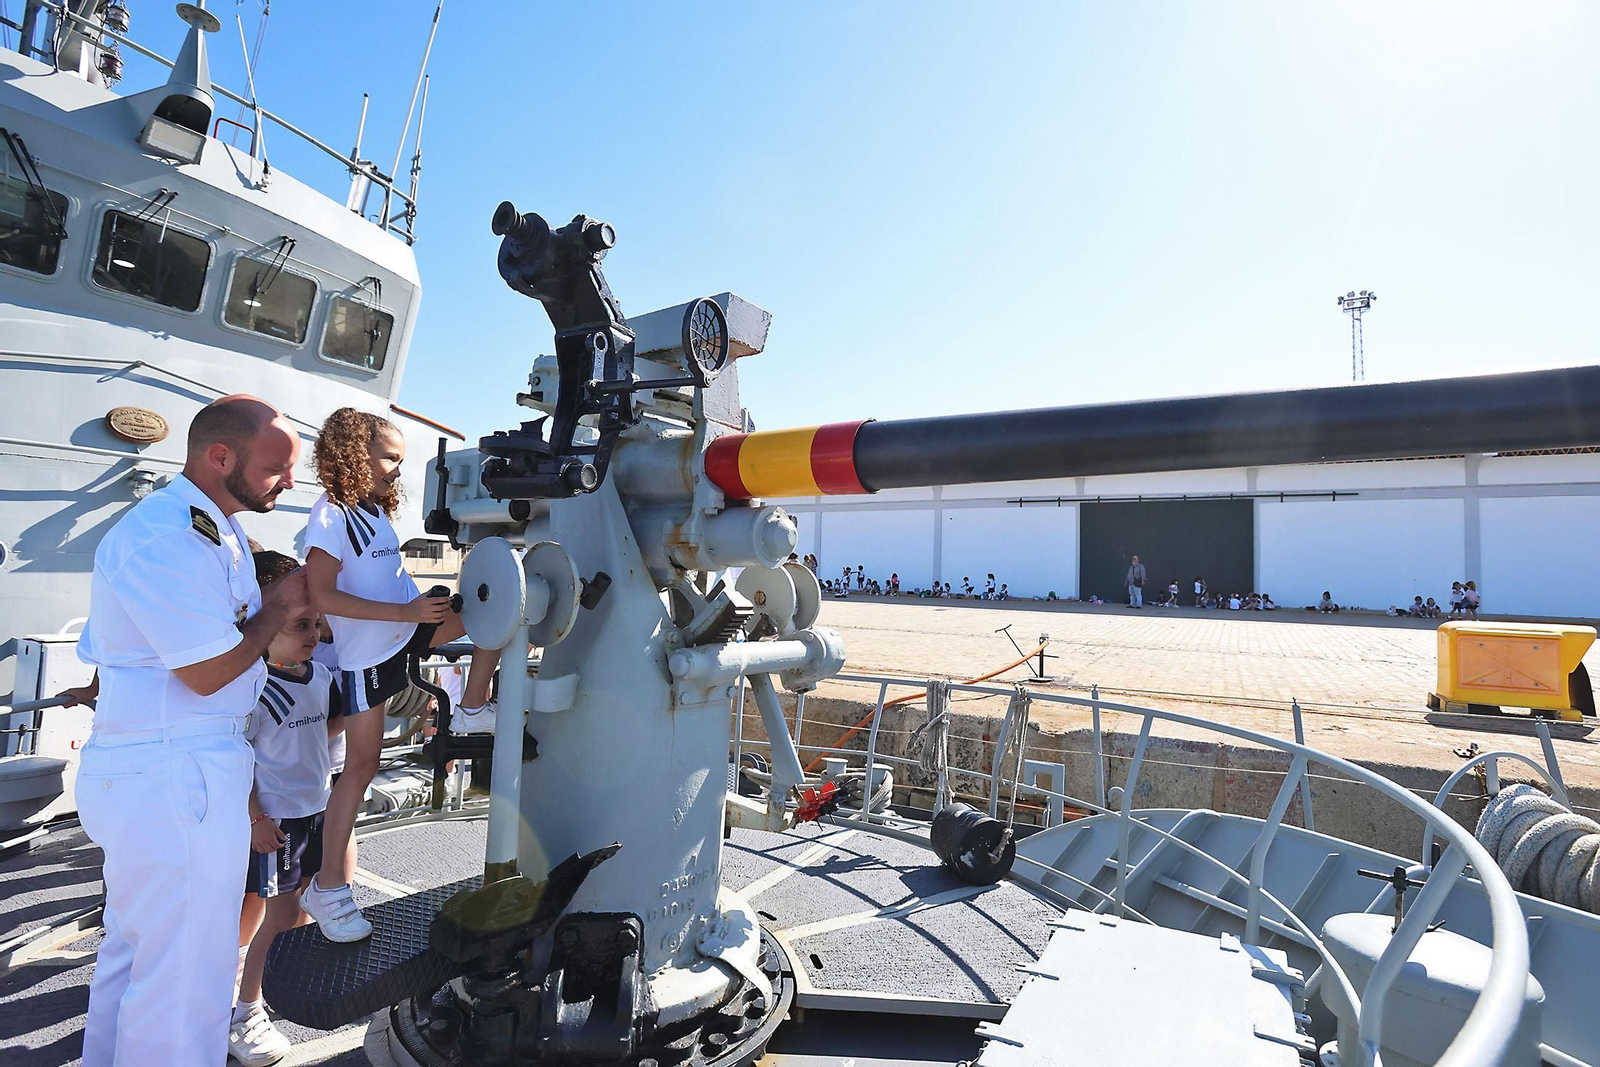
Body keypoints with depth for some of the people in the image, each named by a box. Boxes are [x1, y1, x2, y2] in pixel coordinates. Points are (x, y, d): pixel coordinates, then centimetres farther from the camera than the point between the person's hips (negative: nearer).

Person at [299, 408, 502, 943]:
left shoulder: (373, 509, 11)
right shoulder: (330, 515, -15)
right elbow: (322, 596, -23)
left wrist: (421, 606, 9)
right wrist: (407, 611, -25)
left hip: (411, 628, 7)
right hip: (367, 651, -7)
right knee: (361, 765, -2)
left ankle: (472, 710, 5)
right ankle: (327, 887, 11)